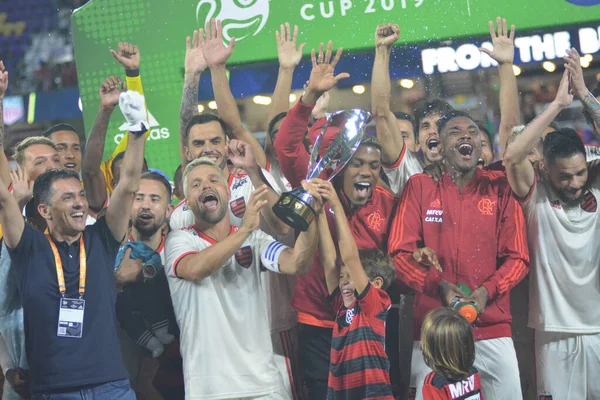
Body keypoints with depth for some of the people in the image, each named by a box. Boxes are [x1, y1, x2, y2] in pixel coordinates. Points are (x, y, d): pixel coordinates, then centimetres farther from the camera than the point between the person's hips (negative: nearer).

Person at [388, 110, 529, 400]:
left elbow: (518, 257, 3)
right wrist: (439, 287, -16)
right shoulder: (420, 186, 3)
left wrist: (487, 291, -14)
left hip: (492, 327, 1)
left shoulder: (499, 188, 5)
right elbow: (400, 253, -1)